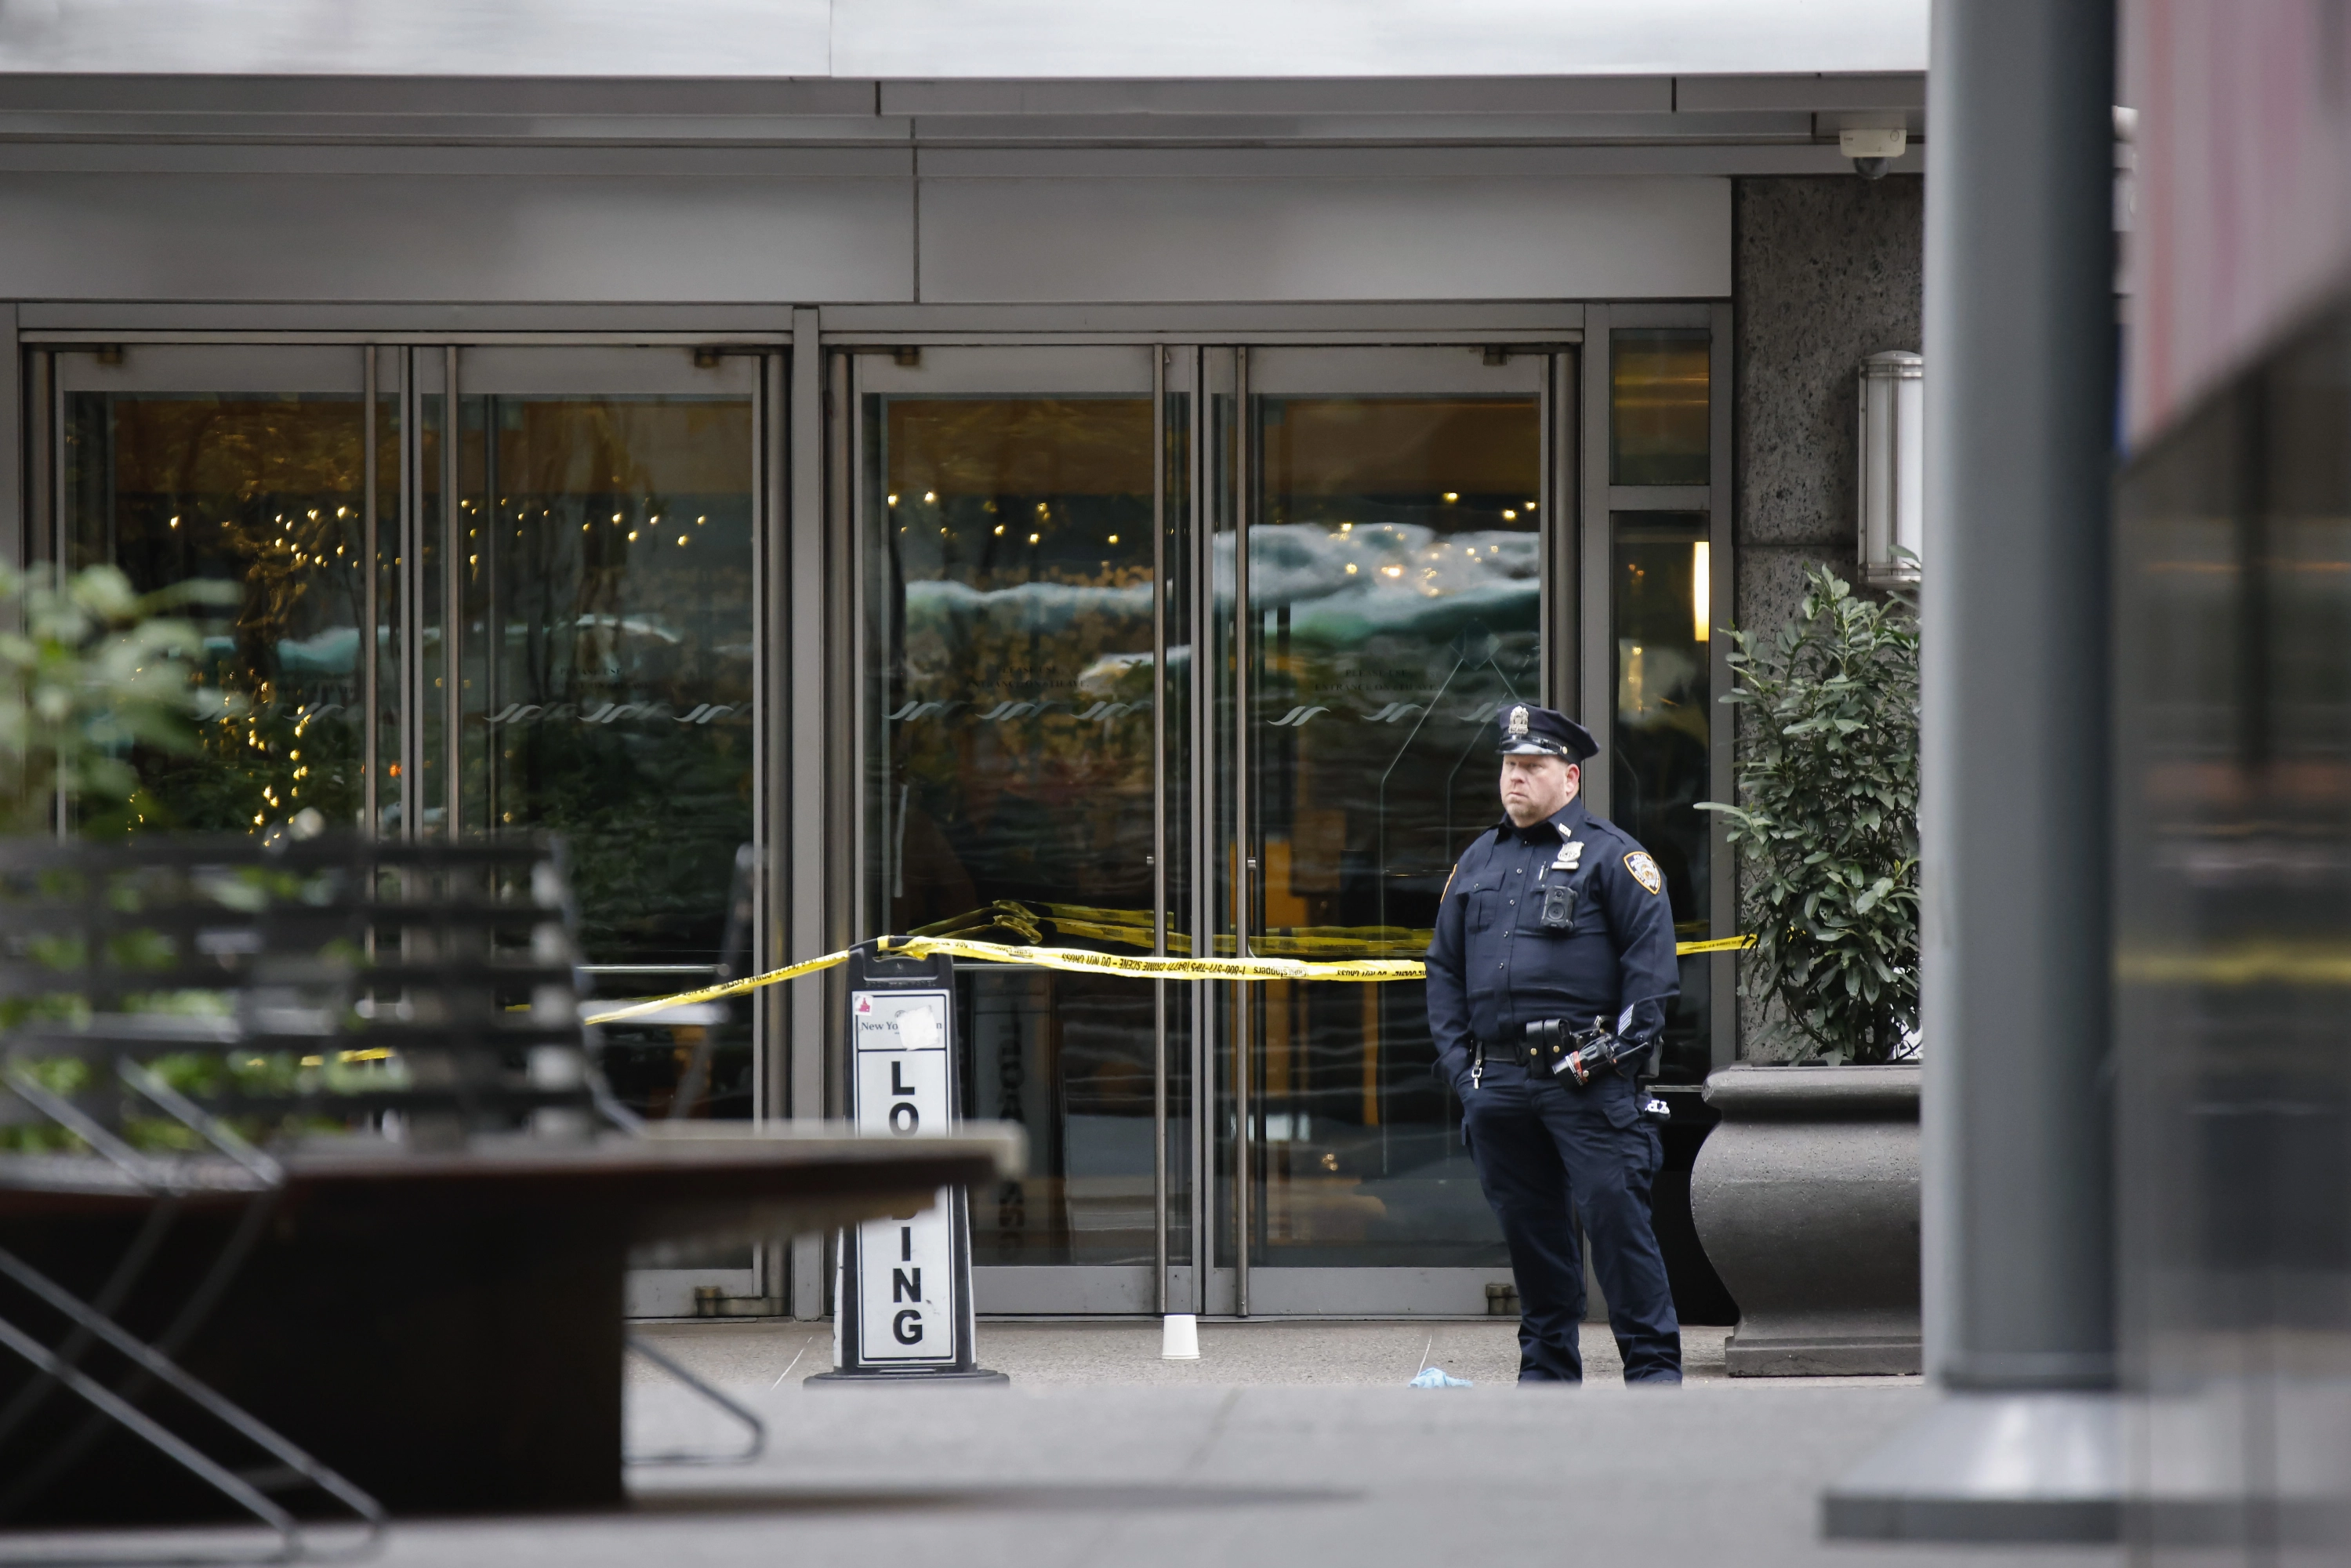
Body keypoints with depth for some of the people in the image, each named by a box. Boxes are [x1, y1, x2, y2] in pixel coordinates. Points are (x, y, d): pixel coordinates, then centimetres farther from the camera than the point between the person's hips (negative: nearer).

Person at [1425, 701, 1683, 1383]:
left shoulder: (1610, 855, 1)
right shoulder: (1479, 861, 18)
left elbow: (1651, 958, -3)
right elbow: (1444, 966, 23)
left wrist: (1623, 1048, -10)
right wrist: (1457, 1059, 12)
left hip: (1585, 1079, -5)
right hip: (1499, 1086, 5)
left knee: (1614, 1213, -9)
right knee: (1528, 1225, 8)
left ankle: (1653, 1363, -5)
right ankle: (1546, 1365, 16)